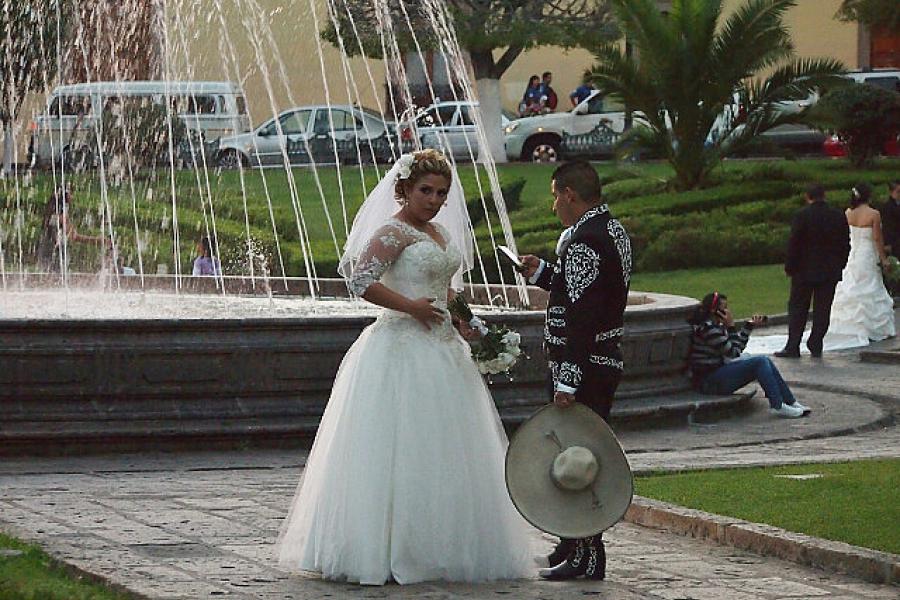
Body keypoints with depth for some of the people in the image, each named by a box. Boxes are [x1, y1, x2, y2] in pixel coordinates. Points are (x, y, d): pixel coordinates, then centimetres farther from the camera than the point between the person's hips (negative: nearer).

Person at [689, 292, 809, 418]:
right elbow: (734, 352, -16)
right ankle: (777, 406, -15)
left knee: (765, 361, 5)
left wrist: (749, 325, 12)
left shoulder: (717, 326, 14)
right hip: (709, 381, -10)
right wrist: (731, 326, -14)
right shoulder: (708, 328, -18)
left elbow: (738, 347, 16)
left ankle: (790, 402, 6)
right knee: (760, 362, -16)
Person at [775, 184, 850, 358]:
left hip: (805, 270, -3)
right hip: (830, 271, 3)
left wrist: (789, 267, -2)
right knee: (822, 309, 7)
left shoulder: (802, 216, -11)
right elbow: (845, 244, 7)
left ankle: (792, 347, 0)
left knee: (797, 309, 3)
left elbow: (794, 244, -10)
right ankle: (816, 346, 6)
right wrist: (840, 264, 17)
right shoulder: (838, 216, 2)